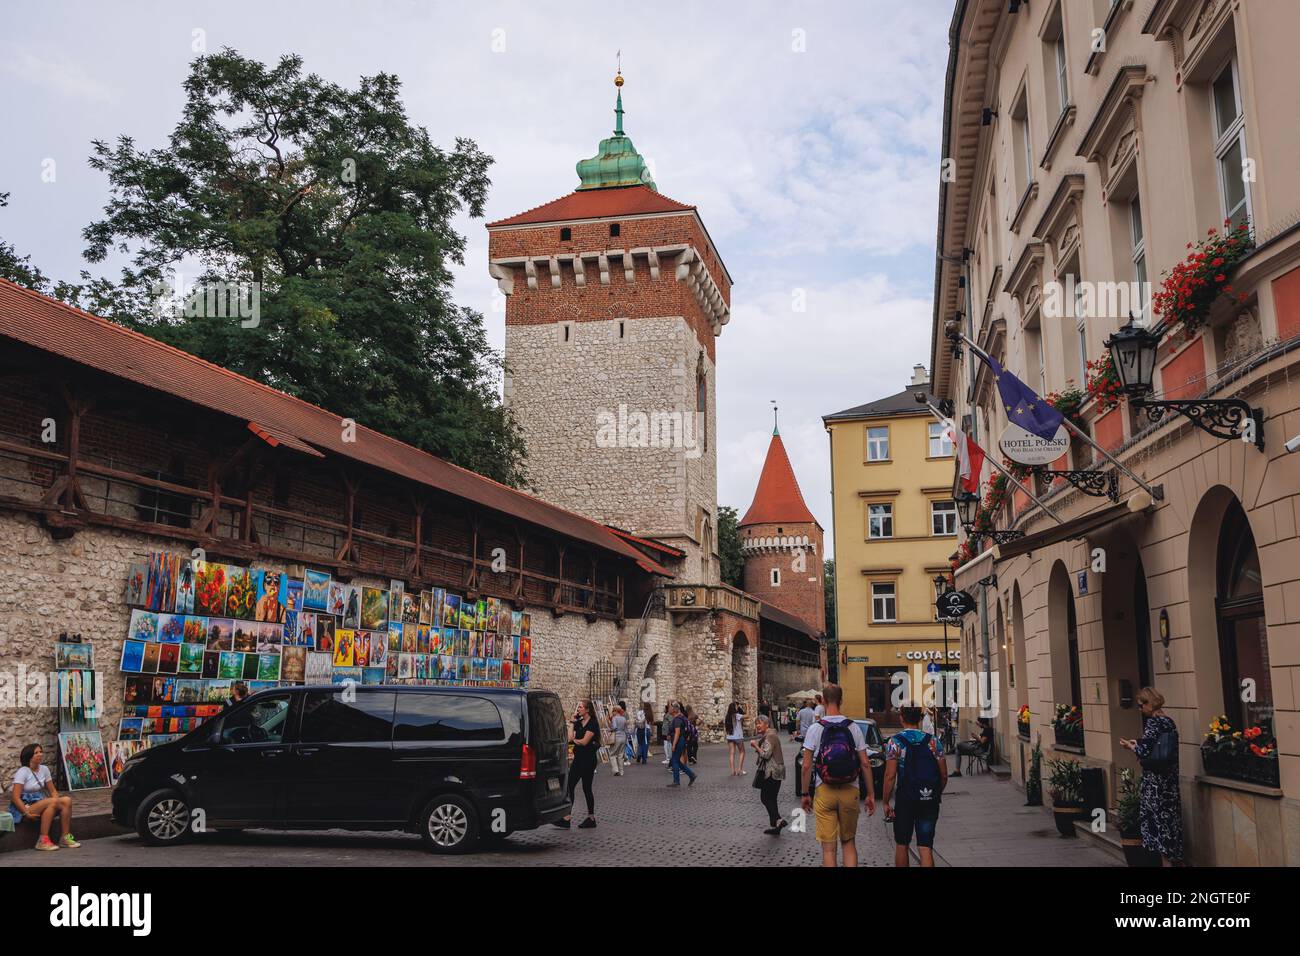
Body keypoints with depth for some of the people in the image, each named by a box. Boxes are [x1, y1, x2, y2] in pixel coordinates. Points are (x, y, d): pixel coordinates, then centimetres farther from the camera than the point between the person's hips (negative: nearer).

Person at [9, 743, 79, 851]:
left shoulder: (44, 769, 10)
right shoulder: (23, 772, -10)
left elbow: (53, 791, 13)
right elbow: (15, 797, -17)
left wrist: (58, 802, -6)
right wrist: (26, 813, -24)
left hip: (40, 804, 7)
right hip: (25, 806, -7)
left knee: (67, 800, -17)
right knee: (52, 801, -32)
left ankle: (65, 838, -13)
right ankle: (43, 841, -30)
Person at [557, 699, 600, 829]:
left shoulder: (592, 723, -10)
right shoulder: (578, 723, 13)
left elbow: (584, 741, -17)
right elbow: (570, 737, 1)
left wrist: (574, 740, -1)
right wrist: (573, 722, 1)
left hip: (588, 760, -8)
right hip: (578, 758, 8)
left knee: (586, 788, 0)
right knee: (569, 786, -1)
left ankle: (591, 818, 12)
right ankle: (567, 818, -1)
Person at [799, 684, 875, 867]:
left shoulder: (815, 729, -5)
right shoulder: (854, 728, -1)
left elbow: (807, 766, -6)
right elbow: (865, 764, -1)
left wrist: (805, 794, 4)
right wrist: (870, 794, 7)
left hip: (824, 792, -2)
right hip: (850, 791, 2)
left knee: (828, 847, 4)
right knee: (848, 842, 16)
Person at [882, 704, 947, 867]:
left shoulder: (895, 742, -6)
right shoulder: (933, 741, 4)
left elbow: (890, 776, -12)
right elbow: (944, 775, 4)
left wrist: (886, 802, -4)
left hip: (905, 800, -2)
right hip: (930, 803, 2)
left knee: (901, 844, 15)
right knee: (925, 848, 2)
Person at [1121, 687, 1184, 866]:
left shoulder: (1153, 722, -16)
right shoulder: (1169, 721, 7)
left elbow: (1144, 752, -18)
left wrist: (1131, 746, -1)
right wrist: (1138, 744, 18)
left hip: (1154, 781, -8)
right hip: (1170, 779, 8)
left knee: (1158, 818, 1)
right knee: (1170, 816, 14)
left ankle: (1166, 861, 6)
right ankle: (1175, 859, 21)